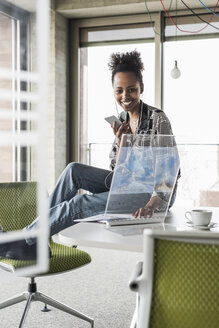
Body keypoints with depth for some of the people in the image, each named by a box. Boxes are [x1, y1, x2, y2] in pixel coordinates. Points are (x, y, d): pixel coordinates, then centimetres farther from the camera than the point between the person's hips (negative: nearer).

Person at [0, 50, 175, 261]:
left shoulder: (157, 119, -15)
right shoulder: (122, 119, 7)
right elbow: (117, 170, 7)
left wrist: (154, 201, -37)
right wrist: (120, 141, -13)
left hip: (155, 191, -7)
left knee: (80, 203, -20)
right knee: (73, 170, -13)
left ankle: (23, 241, -4)